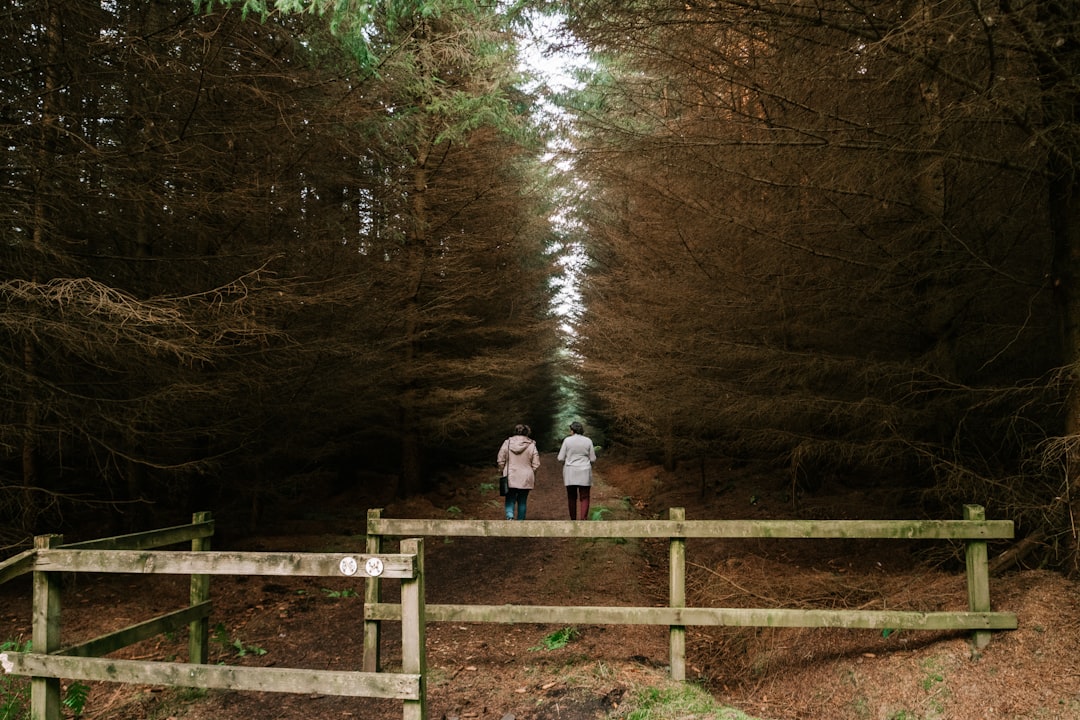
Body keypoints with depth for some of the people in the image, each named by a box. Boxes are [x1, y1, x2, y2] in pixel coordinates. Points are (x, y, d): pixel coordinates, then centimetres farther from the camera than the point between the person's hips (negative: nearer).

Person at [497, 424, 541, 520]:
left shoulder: (507, 442, -1)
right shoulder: (531, 445, -3)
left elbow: (501, 461, 0)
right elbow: (535, 464, -2)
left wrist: (504, 471, 14)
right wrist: (534, 479, 9)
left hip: (510, 477, 0)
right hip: (526, 479, 0)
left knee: (510, 500, 7)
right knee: (522, 501, 11)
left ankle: (510, 516, -18)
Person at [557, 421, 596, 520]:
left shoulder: (567, 440, -5)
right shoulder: (588, 441, -1)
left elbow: (561, 458, -3)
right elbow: (593, 459, 2)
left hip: (570, 473, 0)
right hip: (584, 473, 0)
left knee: (571, 498, 11)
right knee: (584, 498, 1)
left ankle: (573, 520, 18)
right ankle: (583, 520, -11)